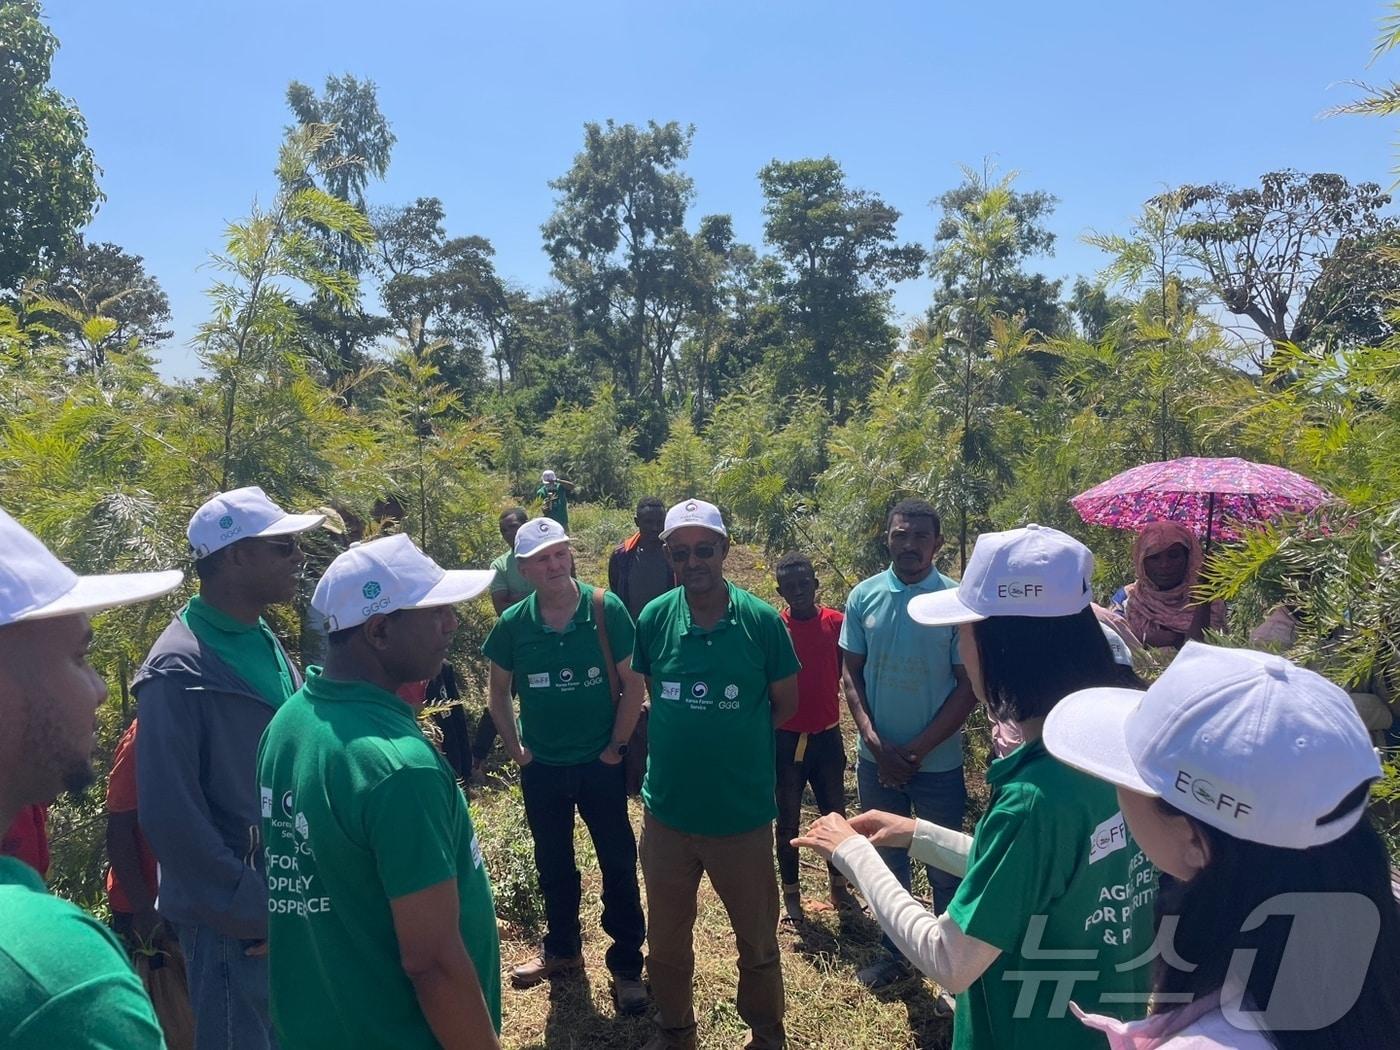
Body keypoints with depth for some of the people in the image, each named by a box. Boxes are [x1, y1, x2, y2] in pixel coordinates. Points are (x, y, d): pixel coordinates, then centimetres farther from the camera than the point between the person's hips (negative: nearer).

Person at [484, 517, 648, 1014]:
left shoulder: (605, 609, -15)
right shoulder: (513, 624, -8)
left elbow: (632, 682, -9)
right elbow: (499, 692, 7)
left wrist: (617, 746, -9)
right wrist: (515, 748, 2)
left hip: (601, 763, -2)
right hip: (542, 767, 3)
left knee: (619, 865, 6)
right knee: (553, 865, 20)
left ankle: (626, 964, 24)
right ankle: (561, 948, 42)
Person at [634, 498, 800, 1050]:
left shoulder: (761, 620, -13)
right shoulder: (654, 618, -7)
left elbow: (785, 704, -2)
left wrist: (735, 736, 3)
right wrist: (684, 736, 3)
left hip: (743, 813, -2)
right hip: (667, 812, 2)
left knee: (758, 941, 17)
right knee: (665, 940, 21)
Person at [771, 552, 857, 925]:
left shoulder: (836, 623, -6)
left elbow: (843, 672, 6)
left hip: (827, 736, 2)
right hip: (786, 739, -2)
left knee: (835, 814, 15)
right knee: (787, 820, 10)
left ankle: (839, 885, 34)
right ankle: (791, 894, 25)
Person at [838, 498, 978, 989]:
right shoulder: (864, 596, -3)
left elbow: (969, 687, -10)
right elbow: (851, 674, 1)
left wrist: (916, 751, -12)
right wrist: (876, 744, -9)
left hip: (938, 763, -3)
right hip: (876, 759, 3)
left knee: (945, 868, 11)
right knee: (887, 861, 18)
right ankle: (894, 952, 36)